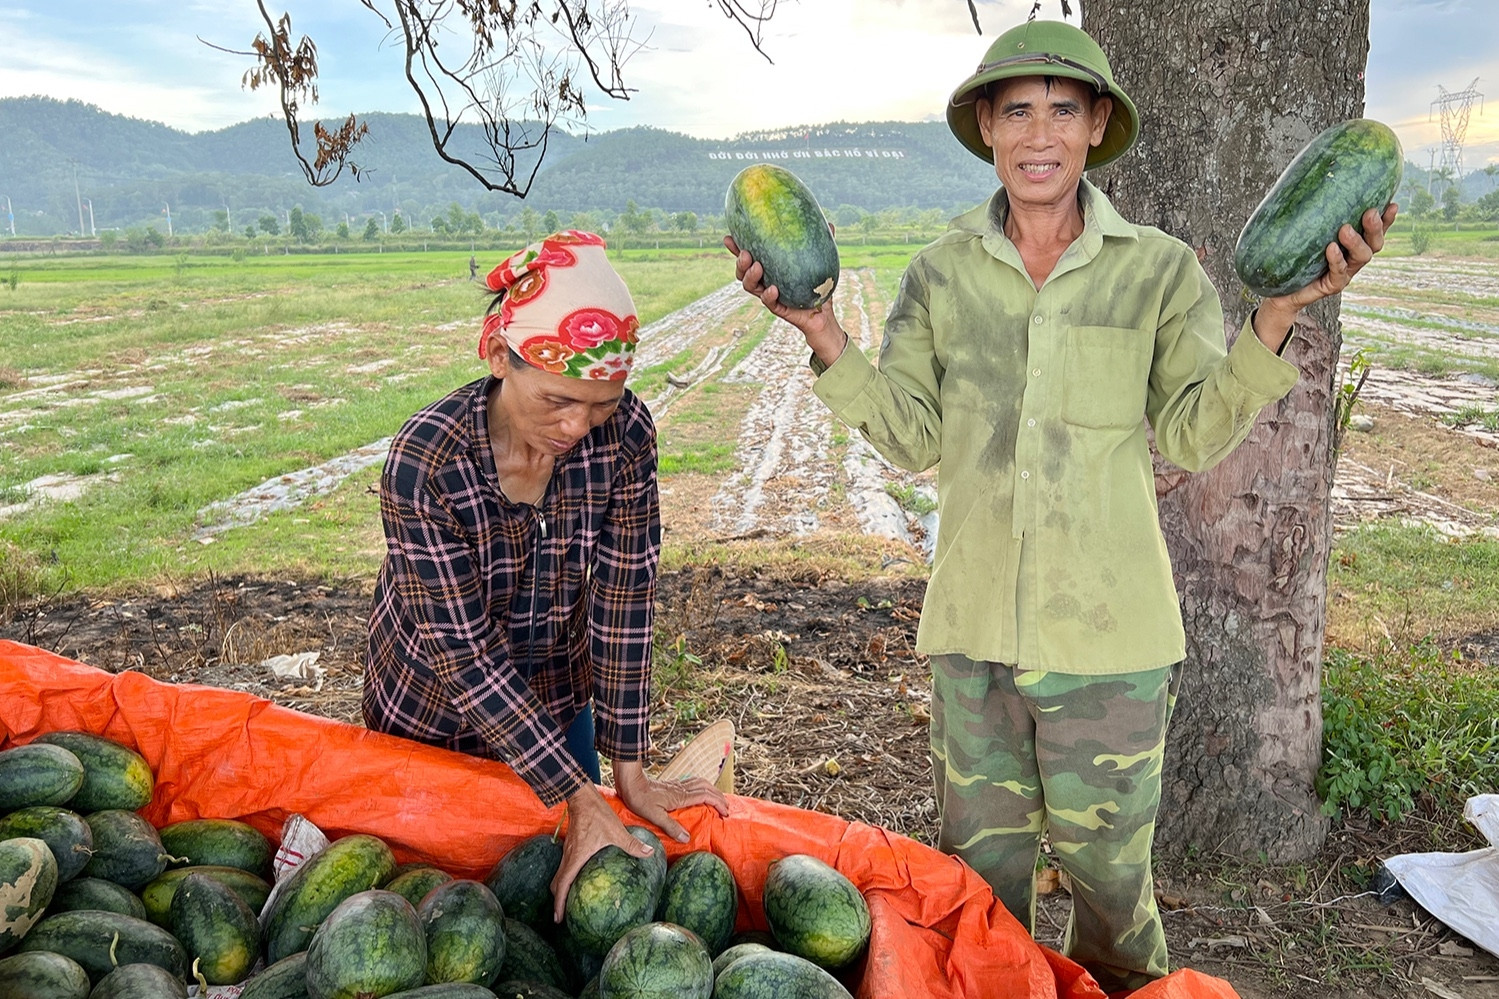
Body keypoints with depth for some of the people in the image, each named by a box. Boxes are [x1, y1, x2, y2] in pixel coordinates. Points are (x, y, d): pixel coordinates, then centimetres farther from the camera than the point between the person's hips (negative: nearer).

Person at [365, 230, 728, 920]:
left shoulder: (625, 433, -22)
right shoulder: (425, 461, -32)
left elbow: (623, 602, -17)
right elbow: (463, 654, -28)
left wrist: (631, 773, -16)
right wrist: (582, 801, -28)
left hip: (558, 701, 3)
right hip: (434, 711, -3)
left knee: (569, 895, 18)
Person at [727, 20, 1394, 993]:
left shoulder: (1160, 269, -3)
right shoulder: (943, 272, 2)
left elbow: (1193, 436, -4)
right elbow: (915, 438, 0)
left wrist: (1277, 317, -17)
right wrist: (824, 335, -11)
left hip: (1108, 626, -1)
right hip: (974, 620, 2)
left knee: (1109, 865, 12)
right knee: (981, 860, 16)